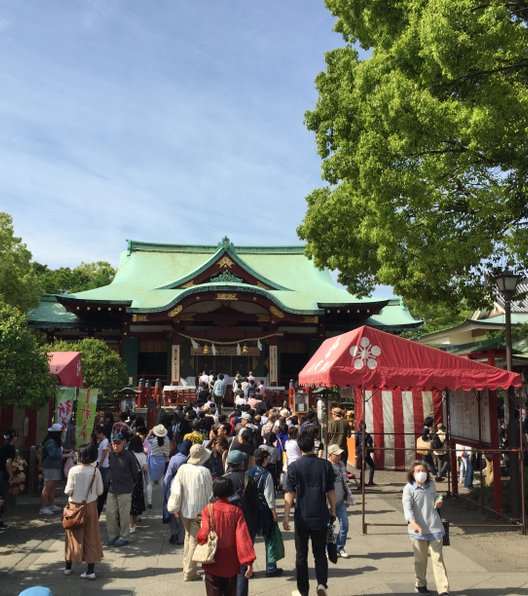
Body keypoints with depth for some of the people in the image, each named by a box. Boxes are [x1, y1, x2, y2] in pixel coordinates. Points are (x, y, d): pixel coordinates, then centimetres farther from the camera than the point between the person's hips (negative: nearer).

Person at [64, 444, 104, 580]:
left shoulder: (73, 470, -15)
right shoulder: (95, 471, -9)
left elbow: (68, 491, -12)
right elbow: (100, 491, -4)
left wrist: (67, 491, 10)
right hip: (90, 506, 1)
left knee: (74, 535, 16)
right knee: (91, 536, 7)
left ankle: (68, 566, 30)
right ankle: (91, 570, 8)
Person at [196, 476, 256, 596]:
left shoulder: (208, 510, -12)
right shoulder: (236, 511, -8)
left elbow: (204, 534, -18)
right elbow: (243, 536, -13)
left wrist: (198, 537, 5)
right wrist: (249, 561, -13)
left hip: (213, 563, -2)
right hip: (231, 564, 2)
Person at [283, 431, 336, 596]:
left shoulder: (294, 466, -9)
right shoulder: (326, 465, -4)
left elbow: (289, 493, -12)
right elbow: (331, 492, 1)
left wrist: (286, 516, -8)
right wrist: (333, 512, 12)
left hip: (302, 517, -1)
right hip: (321, 516, 1)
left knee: (301, 555, 13)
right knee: (320, 553, 15)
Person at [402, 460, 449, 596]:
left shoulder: (431, 485, 3)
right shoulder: (409, 488, -10)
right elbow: (407, 508, -19)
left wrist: (437, 503, -3)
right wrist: (413, 523, -35)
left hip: (434, 528, 2)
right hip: (418, 529, -2)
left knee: (437, 559, 0)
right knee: (420, 559, 12)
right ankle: (421, 584, 32)